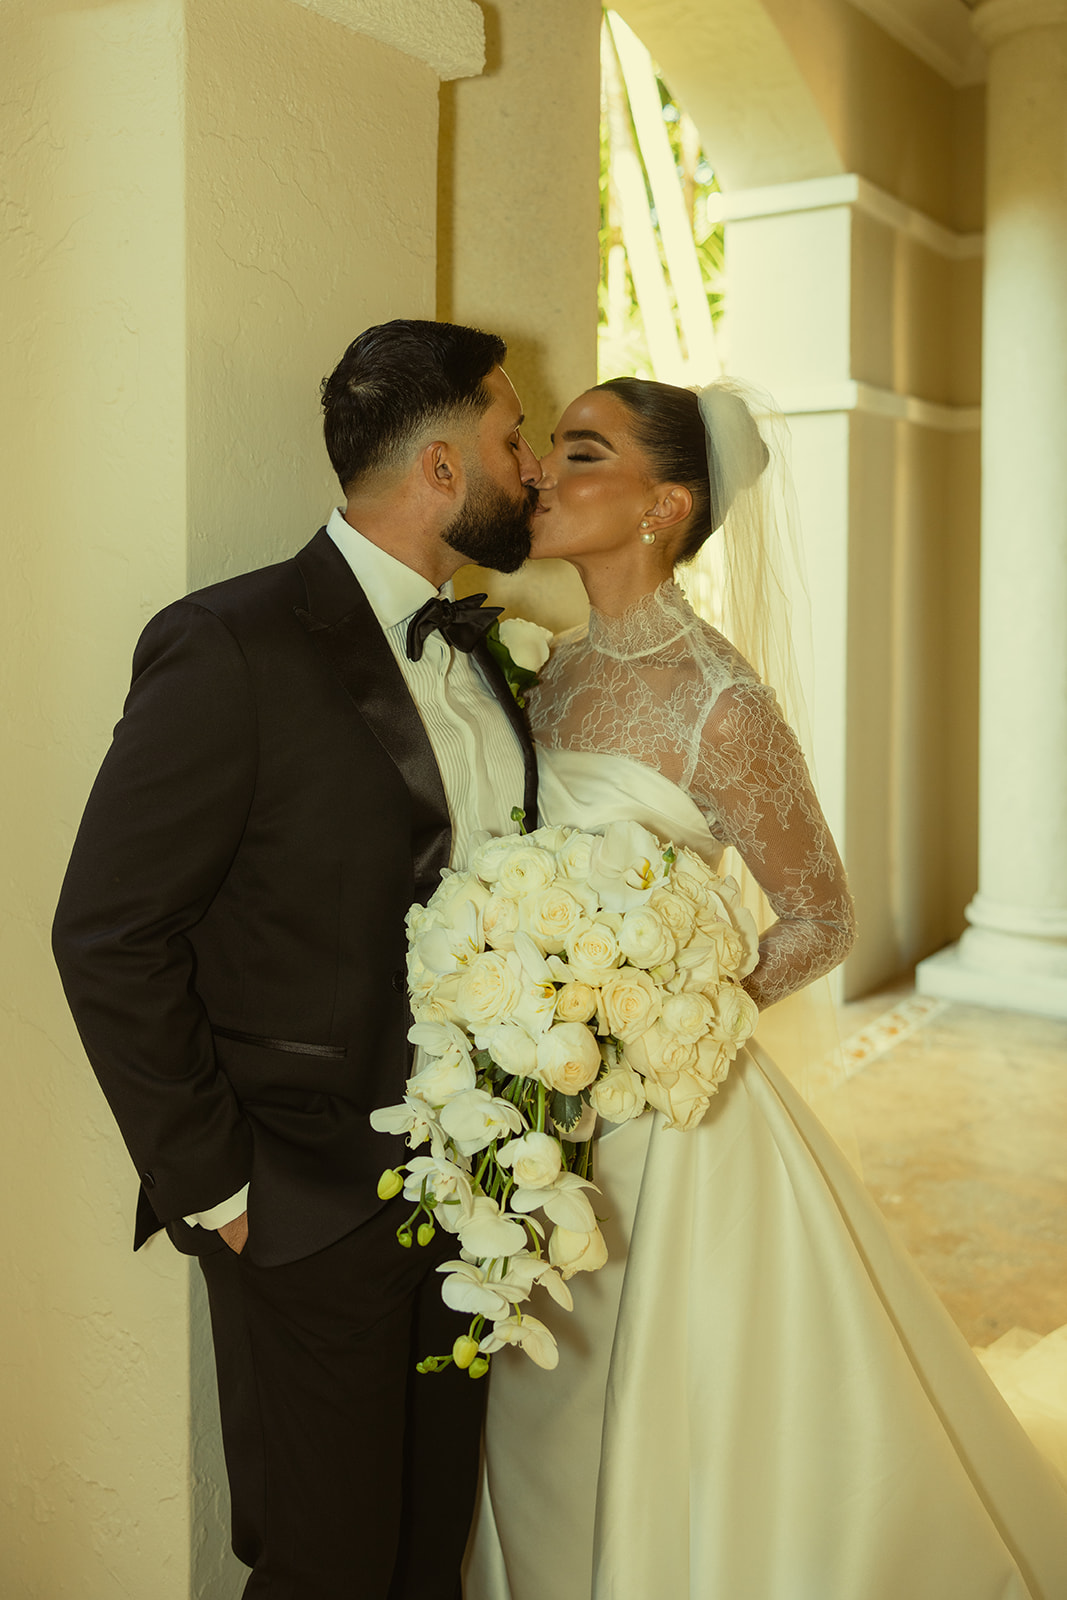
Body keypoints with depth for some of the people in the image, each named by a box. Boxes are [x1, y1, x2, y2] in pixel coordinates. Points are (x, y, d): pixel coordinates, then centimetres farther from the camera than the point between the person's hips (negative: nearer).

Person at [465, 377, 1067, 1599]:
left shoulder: (716, 702, -17)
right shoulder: (559, 672, 3)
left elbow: (819, 919, -9)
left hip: (667, 1120, -6)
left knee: (672, 1438, 10)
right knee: (550, 1442, 19)